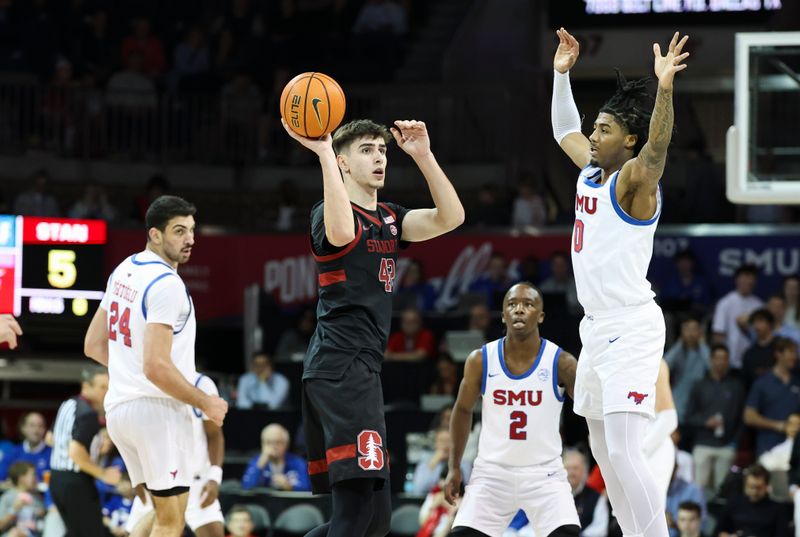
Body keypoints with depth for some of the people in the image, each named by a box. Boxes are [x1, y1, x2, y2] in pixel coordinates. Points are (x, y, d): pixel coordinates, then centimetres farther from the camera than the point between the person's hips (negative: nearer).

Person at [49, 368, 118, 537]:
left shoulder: (67, 405, 10)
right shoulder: (89, 414, -18)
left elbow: (52, 439, 24)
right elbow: (76, 453, -27)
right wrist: (103, 474, -19)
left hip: (56, 478, 9)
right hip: (76, 483, -9)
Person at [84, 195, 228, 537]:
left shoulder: (123, 271, 11)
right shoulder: (167, 284, -18)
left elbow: (93, 346, 17)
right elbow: (156, 367, -24)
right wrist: (205, 403, -13)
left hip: (118, 406, 9)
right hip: (156, 408, -9)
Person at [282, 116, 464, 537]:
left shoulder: (389, 220, 19)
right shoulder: (327, 214, -5)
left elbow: (450, 218, 6)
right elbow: (341, 233, -30)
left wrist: (423, 155, -1)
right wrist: (323, 153, -29)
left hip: (362, 370, 9)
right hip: (342, 364, -9)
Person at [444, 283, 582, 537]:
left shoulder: (561, 362, -11)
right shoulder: (480, 360, -6)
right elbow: (463, 410, 11)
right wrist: (454, 466, 11)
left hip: (544, 472, -1)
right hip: (493, 471, 1)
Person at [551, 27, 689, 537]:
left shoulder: (633, 180, -13)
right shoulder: (591, 171, 11)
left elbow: (656, 148, -34)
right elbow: (565, 130, 30)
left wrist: (665, 89, -49)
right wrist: (562, 74, 25)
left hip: (631, 328, -10)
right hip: (597, 326, 10)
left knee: (624, 451, -18)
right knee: (604, 449, 15)